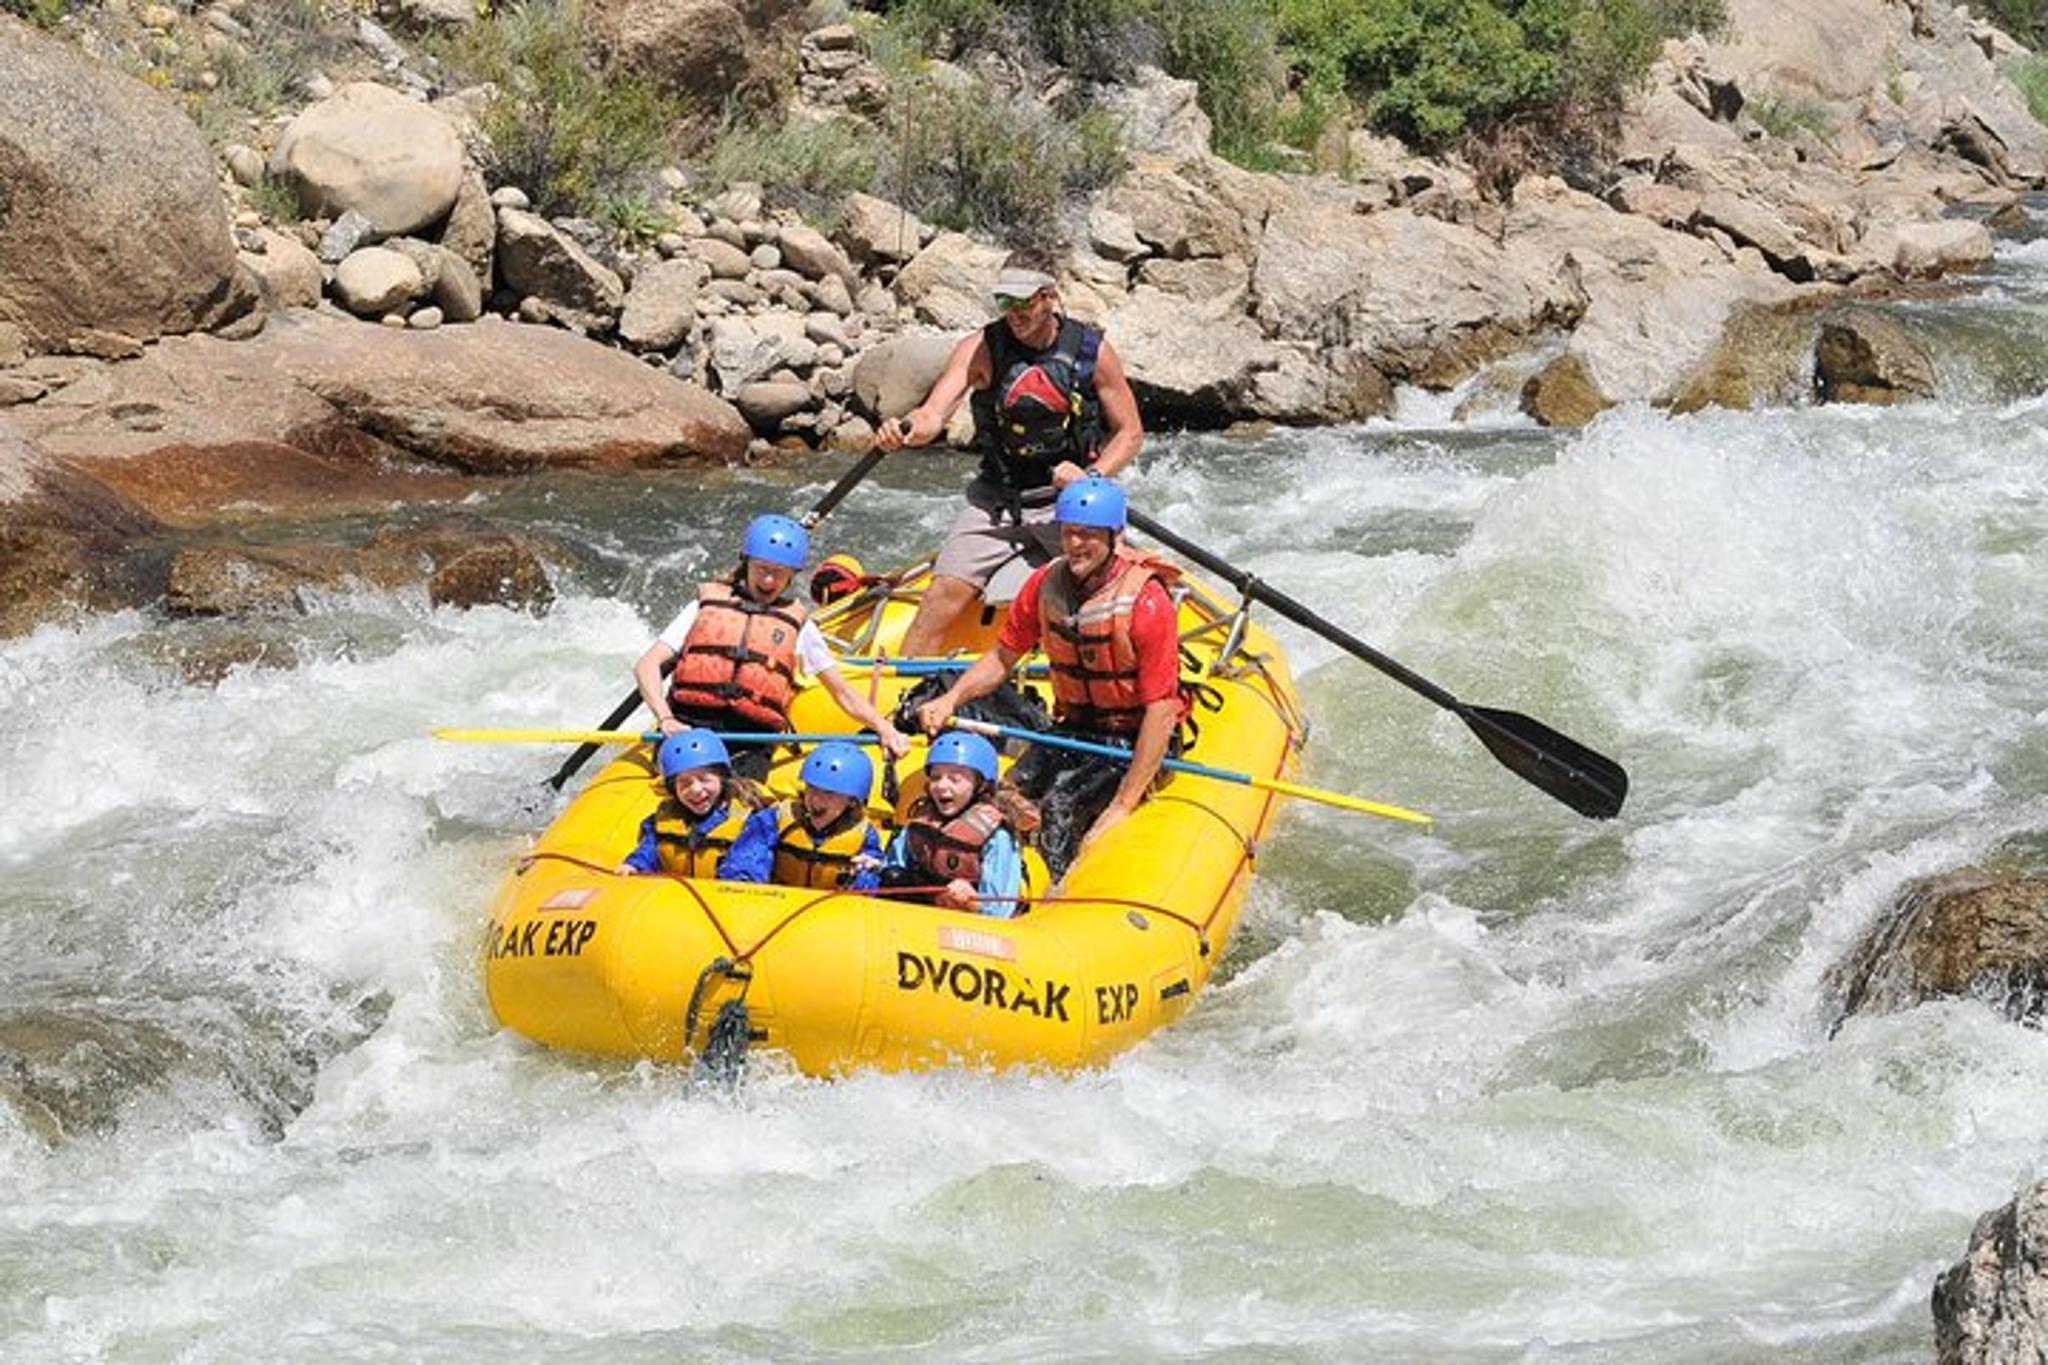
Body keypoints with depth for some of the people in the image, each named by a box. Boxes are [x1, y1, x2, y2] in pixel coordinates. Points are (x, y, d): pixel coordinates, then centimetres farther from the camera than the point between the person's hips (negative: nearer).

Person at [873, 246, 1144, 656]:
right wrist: (904, 430, -46)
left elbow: (1130, 432, 1)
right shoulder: (980, 349, -9)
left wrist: (1092, 477, -16)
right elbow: (934, 413, -22)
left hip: (1069, 500, 0)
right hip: (996, 500, 0)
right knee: (943, 597, -11)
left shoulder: (1092, 351, -7)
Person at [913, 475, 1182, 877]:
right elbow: (1003, 658, 12)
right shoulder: (1045, 584, -3)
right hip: (1072, 729, 5)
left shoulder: (1145, 599, -20)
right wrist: (951, 699, -9)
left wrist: (1121, 808, -24)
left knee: (1060, 807, -28)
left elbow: (1161, 712, -21)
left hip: (1131, 739, -5)